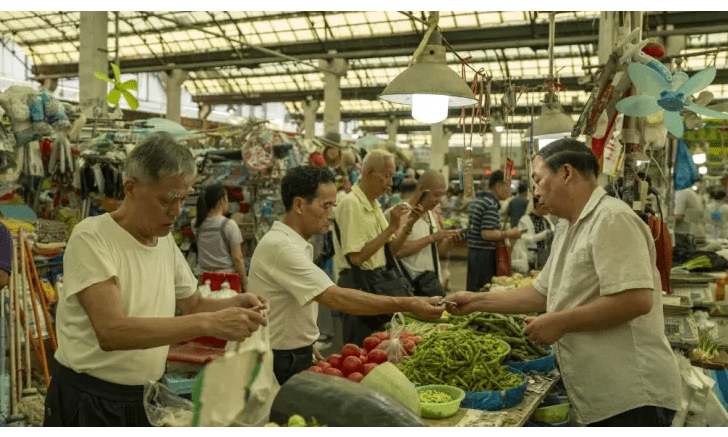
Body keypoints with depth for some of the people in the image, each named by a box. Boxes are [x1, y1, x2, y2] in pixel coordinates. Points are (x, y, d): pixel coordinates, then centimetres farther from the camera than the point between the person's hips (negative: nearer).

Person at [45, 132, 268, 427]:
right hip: (88, 403, -6)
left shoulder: (166, 241, 2)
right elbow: (111, 331, -30)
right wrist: (209, 323, -35)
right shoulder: (91, 237, -19)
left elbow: (193, 305, 13)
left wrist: (235, 304, -8)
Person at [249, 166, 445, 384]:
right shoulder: (280, 247, -24)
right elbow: (337, 298, -31)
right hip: (283, 363, -9)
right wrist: (408, 305, -32)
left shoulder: (292, 244, 10)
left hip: (297, 356, 9)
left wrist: (307, 346, 12)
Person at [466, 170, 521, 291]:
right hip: (485, 254, -10)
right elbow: (487, 234, -23)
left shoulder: (477, 200, 14)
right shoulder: (492, 204, -16)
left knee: (473, 289, 13)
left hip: (473, 251, 10)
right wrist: (508, 234, -12)